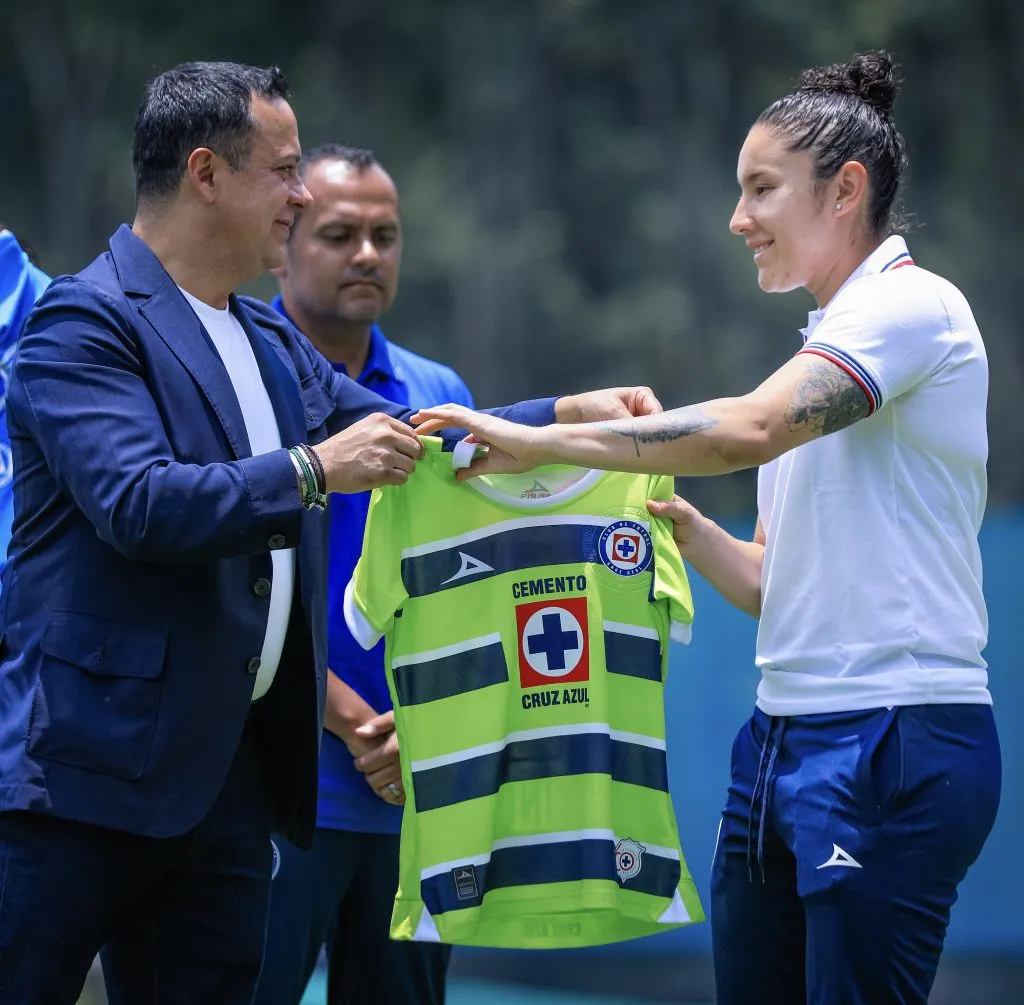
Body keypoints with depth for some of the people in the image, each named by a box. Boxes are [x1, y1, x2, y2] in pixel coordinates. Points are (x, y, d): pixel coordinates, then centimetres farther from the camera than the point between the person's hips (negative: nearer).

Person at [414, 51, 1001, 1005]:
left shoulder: (911, 307, -8)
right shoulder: (825, 348, 20)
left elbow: (749, 429, -24)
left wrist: (539, 439, -20)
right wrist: (684, 526, 3)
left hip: (894, 746, -9)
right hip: (785, 739, 9)